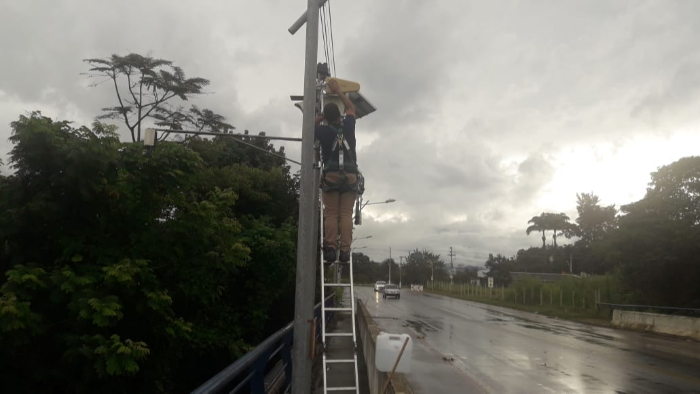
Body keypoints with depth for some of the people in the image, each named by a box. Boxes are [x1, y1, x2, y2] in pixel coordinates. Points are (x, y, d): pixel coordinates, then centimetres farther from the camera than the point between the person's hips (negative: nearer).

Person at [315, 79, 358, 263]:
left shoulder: (324, 131, 4)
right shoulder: (348, 126, 8)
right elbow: (351, 108, 29)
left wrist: (322, 116, 28)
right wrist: (338, 91, 35)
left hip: (331, 176, -1)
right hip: (350, 176, 1)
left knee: (331, 214, -1)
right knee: (346, 215, -2)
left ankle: (330, 249, -12)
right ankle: (345, 251, -9)